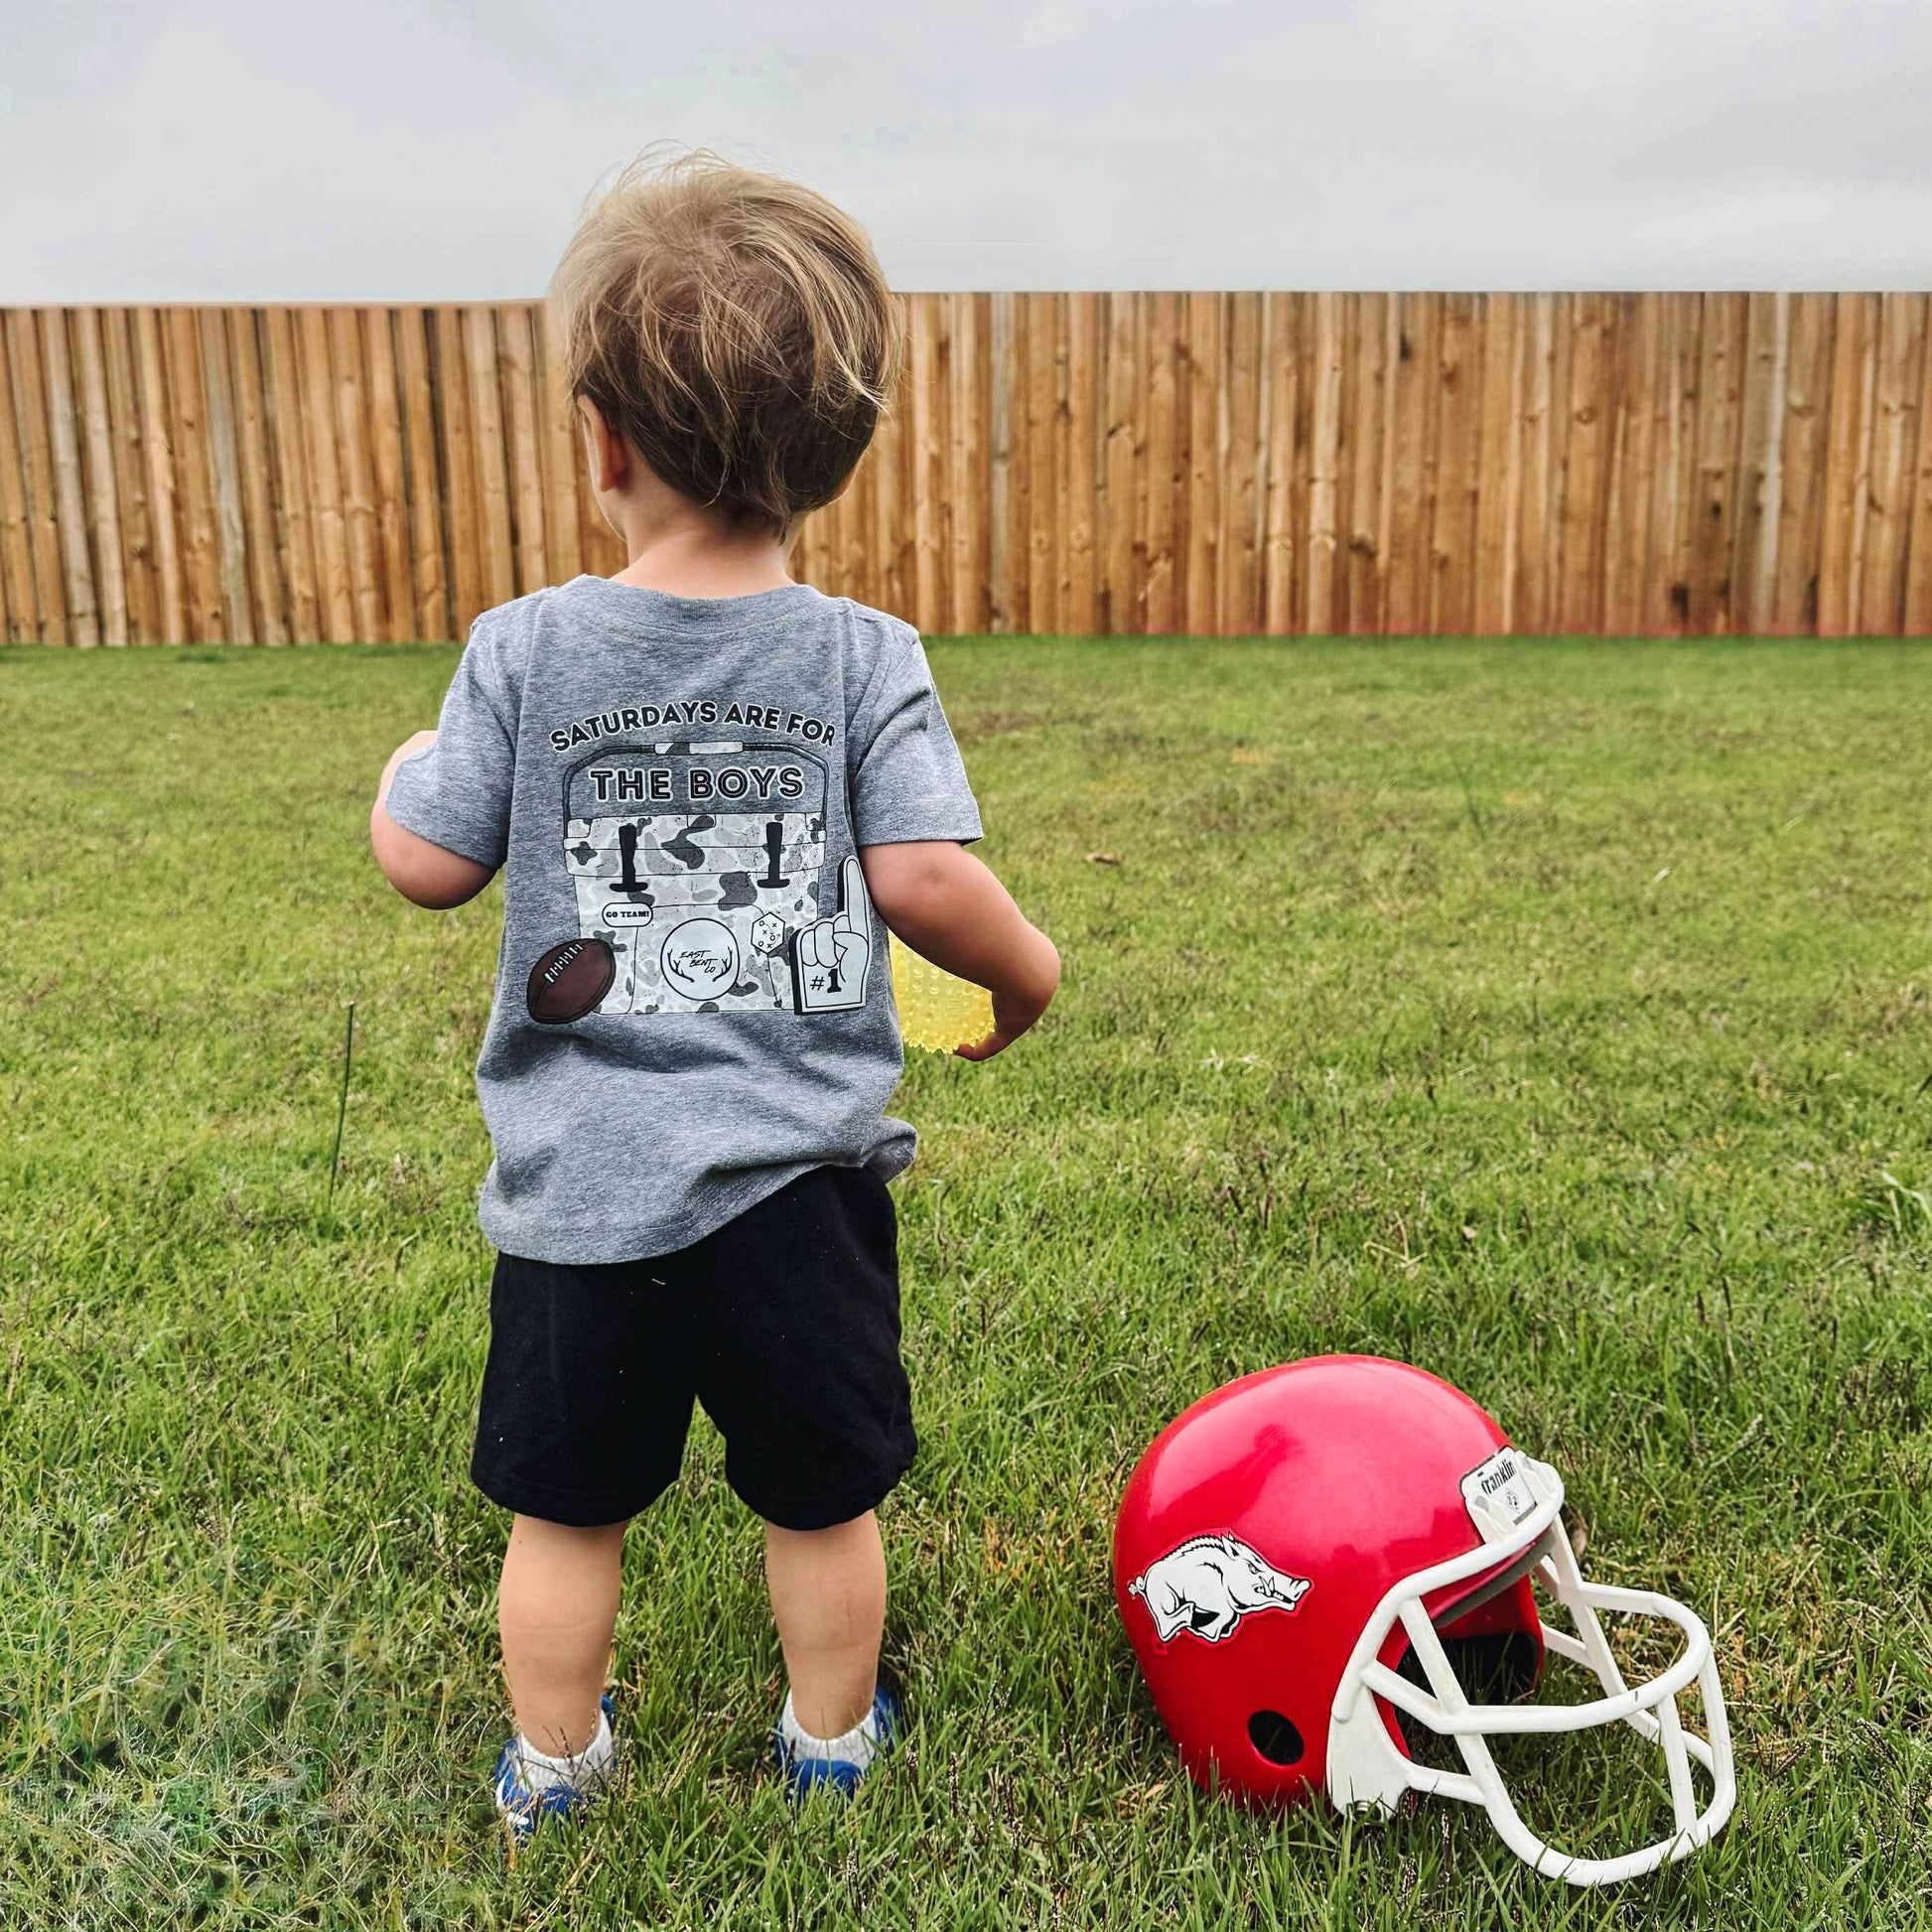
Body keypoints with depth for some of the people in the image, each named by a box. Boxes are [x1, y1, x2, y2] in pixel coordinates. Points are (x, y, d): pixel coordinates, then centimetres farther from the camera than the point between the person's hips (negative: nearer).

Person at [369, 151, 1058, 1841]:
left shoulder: (523, 649, -6)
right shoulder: (866, 656, -7)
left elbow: (430, 865, -3)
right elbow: (927, 878, -14)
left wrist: (405, 772, 19)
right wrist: (1025, 972, 5)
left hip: (581, 1182, 1)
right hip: (796, 1175, 0)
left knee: (567, 1505, 20)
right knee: (824, 1497, 20)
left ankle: (553, 1762, 40)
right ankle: (832, 1736, 40)